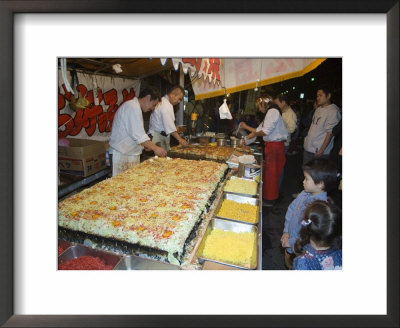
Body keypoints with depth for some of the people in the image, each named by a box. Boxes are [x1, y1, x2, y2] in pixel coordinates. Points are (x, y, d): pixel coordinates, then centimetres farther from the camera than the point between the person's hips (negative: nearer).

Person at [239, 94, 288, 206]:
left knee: (271, 173, -1)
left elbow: (266, 131, -18)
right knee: (269, 172, 15)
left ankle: (270, 200, 11)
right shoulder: (270, 113, 18)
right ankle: (267, 196, 26)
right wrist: (246, 127, 21)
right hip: (271, 145, 9)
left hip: (274, 146, -9)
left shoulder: (273, 111, -13)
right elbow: (260, 129, 20)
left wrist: (254, 134, -1)